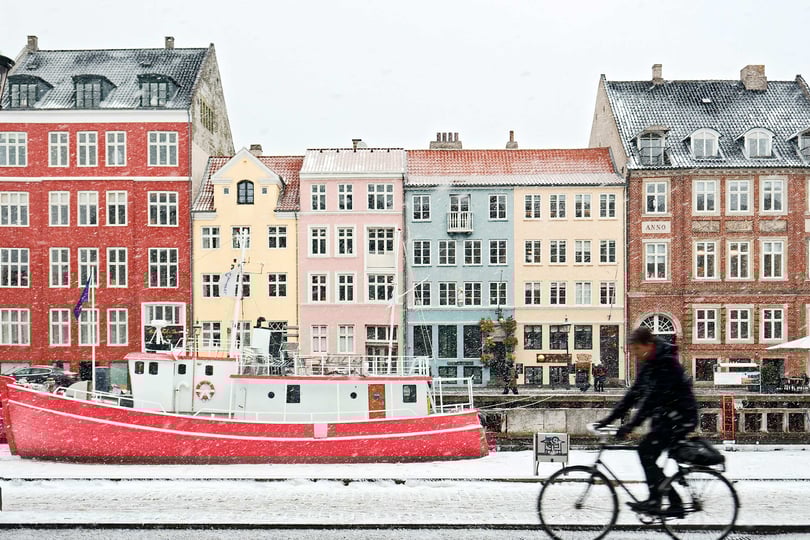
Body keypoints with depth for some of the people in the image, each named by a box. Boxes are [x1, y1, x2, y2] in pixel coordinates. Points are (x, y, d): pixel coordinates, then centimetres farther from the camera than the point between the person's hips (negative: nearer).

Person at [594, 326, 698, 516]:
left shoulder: (667, 363, -20)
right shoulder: (648, 365, 8)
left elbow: (653, 397, -27)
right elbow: (634, 393, 9)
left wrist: (631, 425, -31)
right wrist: (611, 418, 4)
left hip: (680, 417, -9)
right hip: (665, 417, 9)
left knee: (646, 450, -18)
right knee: (648, 457, 4)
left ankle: (654, 500, -14)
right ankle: (676, 504, 12)